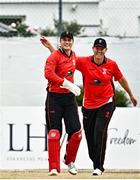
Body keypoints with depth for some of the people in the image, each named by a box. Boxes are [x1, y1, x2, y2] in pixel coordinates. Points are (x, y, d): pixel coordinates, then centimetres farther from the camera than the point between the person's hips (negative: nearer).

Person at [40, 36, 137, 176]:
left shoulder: (111, 64, -3)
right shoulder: (84, 62, -5)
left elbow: (121, 79, 12)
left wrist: (131, 95, 22)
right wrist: (50, 47, -15)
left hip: (106, 104, -2)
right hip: (89, 105, 2)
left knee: (100, 132, -17)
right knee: (89, 137, 5)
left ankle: (99, 167, -13)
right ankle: (96, 163, 24)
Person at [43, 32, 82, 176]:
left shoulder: (73, 55, 12)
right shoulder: (54, 56, -11)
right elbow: (48, 73, -26)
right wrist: (68, 84, -29)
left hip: (69, 98, 6)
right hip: (54, 97, -6)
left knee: (76, 131, 0)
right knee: (54, 132, -6)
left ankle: (69, 161, 22)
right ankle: (54, 167, -5)